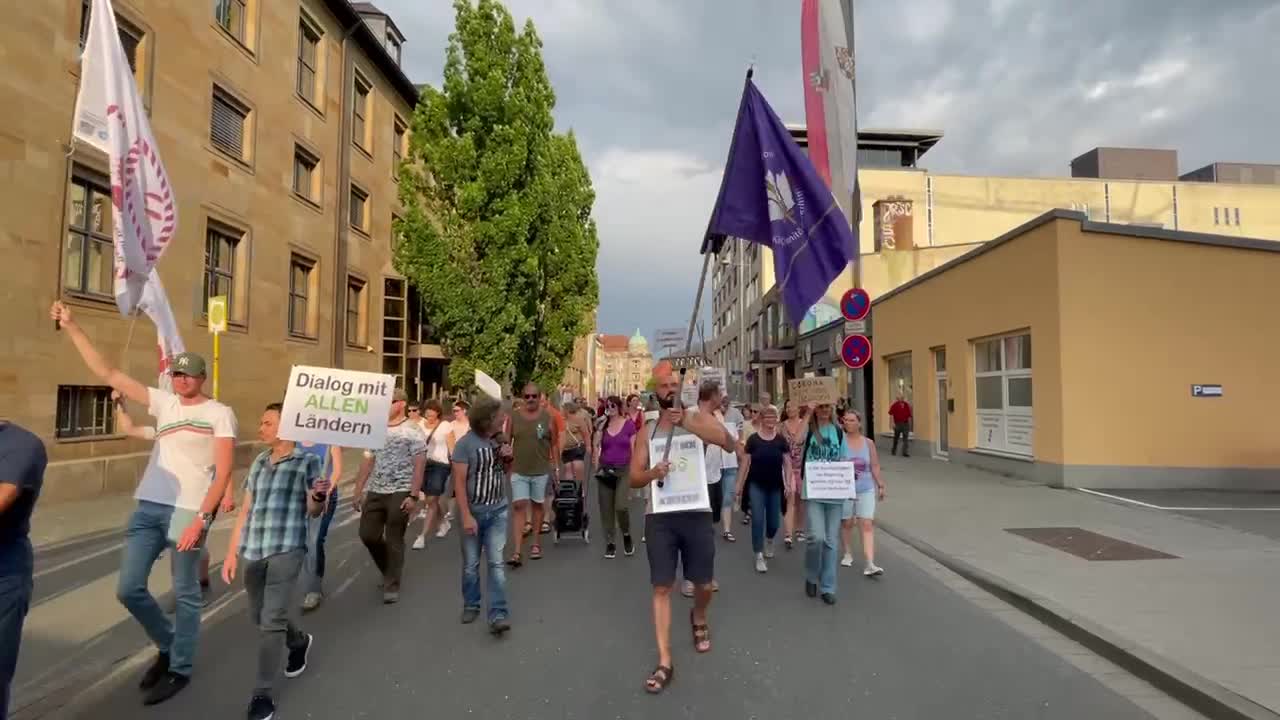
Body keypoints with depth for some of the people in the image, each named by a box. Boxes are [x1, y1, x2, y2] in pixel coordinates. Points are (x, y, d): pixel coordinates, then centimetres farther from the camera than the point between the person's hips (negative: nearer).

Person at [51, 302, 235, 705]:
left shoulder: (219, 413, -4)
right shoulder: (163, 402, 11)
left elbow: (223, 472, -10)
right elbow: (107, 374, 12)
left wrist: (201, 518, -17)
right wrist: (71, 328, 8)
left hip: (188, 510, -5)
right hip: (148, 507, 6)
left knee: (185, 595, 5)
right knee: (129, 588, 8)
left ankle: (179, 670, 20)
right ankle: (167, 646, 32)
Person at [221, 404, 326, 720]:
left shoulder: (309, 461, -4)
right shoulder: (258, 462, 13)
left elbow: (313, 512, -4)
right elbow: (246, 510, 17)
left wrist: (319, 497, -27)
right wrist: (232, 552, 14)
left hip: (287, 548, -6)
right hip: (252, 550, 7)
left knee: (272, 620, -7)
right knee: (259, 617, 16)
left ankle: (262, 693, 7)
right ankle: (299, 642, 44)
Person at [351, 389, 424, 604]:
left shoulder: (413, 431, -8)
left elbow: (419, 465, -12)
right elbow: (367, 462, 13)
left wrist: (413, 496, -17)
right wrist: (358, 491, 10)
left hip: (400, 493, -6)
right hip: (375, 492, 6)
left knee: (394, 541, 1)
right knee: (368, 535, 7)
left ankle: (392, 586, 14)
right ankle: (390, 570, 32)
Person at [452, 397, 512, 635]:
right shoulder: (465, 444, -12)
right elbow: (459, 483, -15)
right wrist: (466, 516, -20)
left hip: (498, 511, 3)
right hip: (473, 511, -2)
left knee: (496, 563, -3)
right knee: (470, 565, 11)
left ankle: (498, 615, -2)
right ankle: (471, 606, 30)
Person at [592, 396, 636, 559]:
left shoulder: (629, 424, -1)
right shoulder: (602, 425, 5)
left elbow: (633, 449, 1)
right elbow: (596, 446, 9)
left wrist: (634, 471, -4)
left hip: (624, 470, -3)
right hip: (605, 470, 3)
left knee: (621, 506, -16)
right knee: (606, 508, 4)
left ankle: (626, 534, 13)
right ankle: (610, 543, 19)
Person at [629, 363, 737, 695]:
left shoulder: (699, 419, -1)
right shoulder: (646, 431, 4)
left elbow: (730, 443, -20)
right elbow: (633, 478, 2)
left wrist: (687, 423, -32)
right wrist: (653, 472, -21)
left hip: (696, 513, 0)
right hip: (659, 516, 1)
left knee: (703, 584, 13)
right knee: (662, 587, 1)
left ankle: (698, 620, 47)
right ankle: (664, 662, 11)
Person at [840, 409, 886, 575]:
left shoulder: (868, 443, 3)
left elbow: (875, 466, 10)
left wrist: (880, 485, 10)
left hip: (866, 490, 1)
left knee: (867, 525, -6)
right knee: (847, 523, 12)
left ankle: (869, 564, -9)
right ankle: (848, 554, 32)